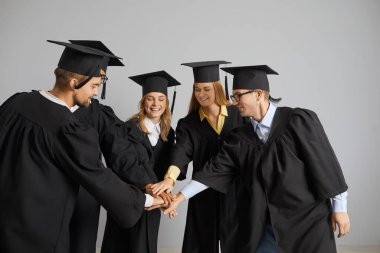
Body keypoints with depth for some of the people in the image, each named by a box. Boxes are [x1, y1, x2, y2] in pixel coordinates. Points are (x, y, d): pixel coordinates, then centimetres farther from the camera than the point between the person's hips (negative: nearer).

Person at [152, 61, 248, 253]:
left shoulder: (237, 115, -2)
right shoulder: (188, 123, -1)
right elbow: (181, 151, -17)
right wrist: (170, 178, -35)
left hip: (235, 191, 0)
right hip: (204, 193, 1)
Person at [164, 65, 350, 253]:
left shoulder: (299, 121, -14)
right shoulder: (241, 138, 0)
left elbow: (325, 163, -10)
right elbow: (216, 170, 0)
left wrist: (339, 207, -6)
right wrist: (180, 197, -4)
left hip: (308, 220, -3)